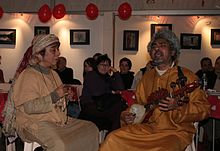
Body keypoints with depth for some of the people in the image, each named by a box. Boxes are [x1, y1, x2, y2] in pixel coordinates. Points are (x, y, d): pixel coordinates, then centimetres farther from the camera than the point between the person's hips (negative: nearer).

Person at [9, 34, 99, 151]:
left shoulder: (53, 74, 16)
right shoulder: (28, 75, -11)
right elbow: (29, 107, -22)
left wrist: (65, 97, 6)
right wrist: (55, 95, -23)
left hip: (59, 119, 9)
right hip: (35, 123, -8)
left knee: (91, 129, 2)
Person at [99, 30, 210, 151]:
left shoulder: (186, 76, -3)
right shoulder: (147, 77, 14)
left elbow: (204, 109, -7)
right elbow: (138, 103, 25)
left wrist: (177, 106, -22)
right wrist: (126, 116, 6)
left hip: (175, 131, -4)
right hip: (148, 127, 4)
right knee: (113, 139, -14)